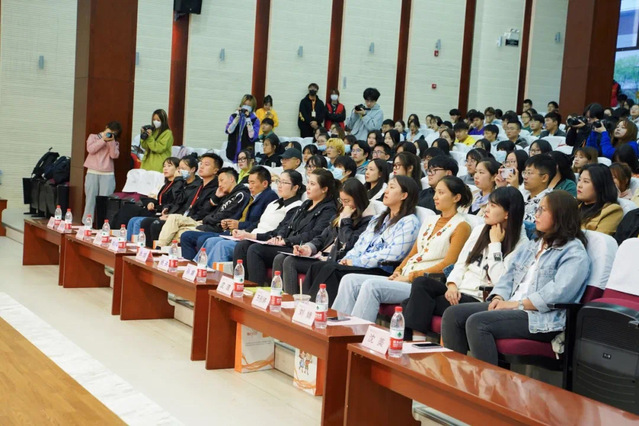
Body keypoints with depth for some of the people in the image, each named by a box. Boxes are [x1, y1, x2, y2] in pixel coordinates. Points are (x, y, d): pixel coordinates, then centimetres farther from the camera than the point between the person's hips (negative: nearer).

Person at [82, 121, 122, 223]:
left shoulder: (115, 143, 14)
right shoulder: (93, 136, 12)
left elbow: (114, 155, -2)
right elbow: (90, 149, -6)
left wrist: (111, 141, -8)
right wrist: (103, 140, -10)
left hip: (108, 175, 0)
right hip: (92, 173, 0)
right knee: (90, 199, 0)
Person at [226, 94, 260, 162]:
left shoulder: (255, 120, 0)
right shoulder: (234, 116, 7)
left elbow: (252, 136, -13)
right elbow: (229, 131, -8)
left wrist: (248, 119, -15)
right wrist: (238, 117, -11)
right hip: (233, 152, 2)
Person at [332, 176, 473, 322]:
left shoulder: (461, 226, -2)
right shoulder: (430, 220, 22)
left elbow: (447, 265, -11)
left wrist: (411, 276, -14)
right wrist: (398, 271, 3)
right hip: (405, 279, 8)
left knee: (371, 286, -29)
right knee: (350, 280, -9)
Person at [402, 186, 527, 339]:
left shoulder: (520, 244, -6)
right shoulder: (479, 231, 14)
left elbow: (500, 280, -16)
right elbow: (461, 263, 13)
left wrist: (495, 244, -12)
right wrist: (452, 285, -6)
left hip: (479, 300, -6)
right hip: (458, 292, 6)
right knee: (421, 283, -22)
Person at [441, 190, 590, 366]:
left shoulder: (574, 252, -4)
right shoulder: (531, 245, 23)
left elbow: (558, 293, -18)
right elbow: (508, 277, 20)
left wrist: (517, 304, -19)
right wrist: (499, 297, -2)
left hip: (541, 318, -8)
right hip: (509, 306, 9)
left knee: (477, 322, -30)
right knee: (453, 314, -9)